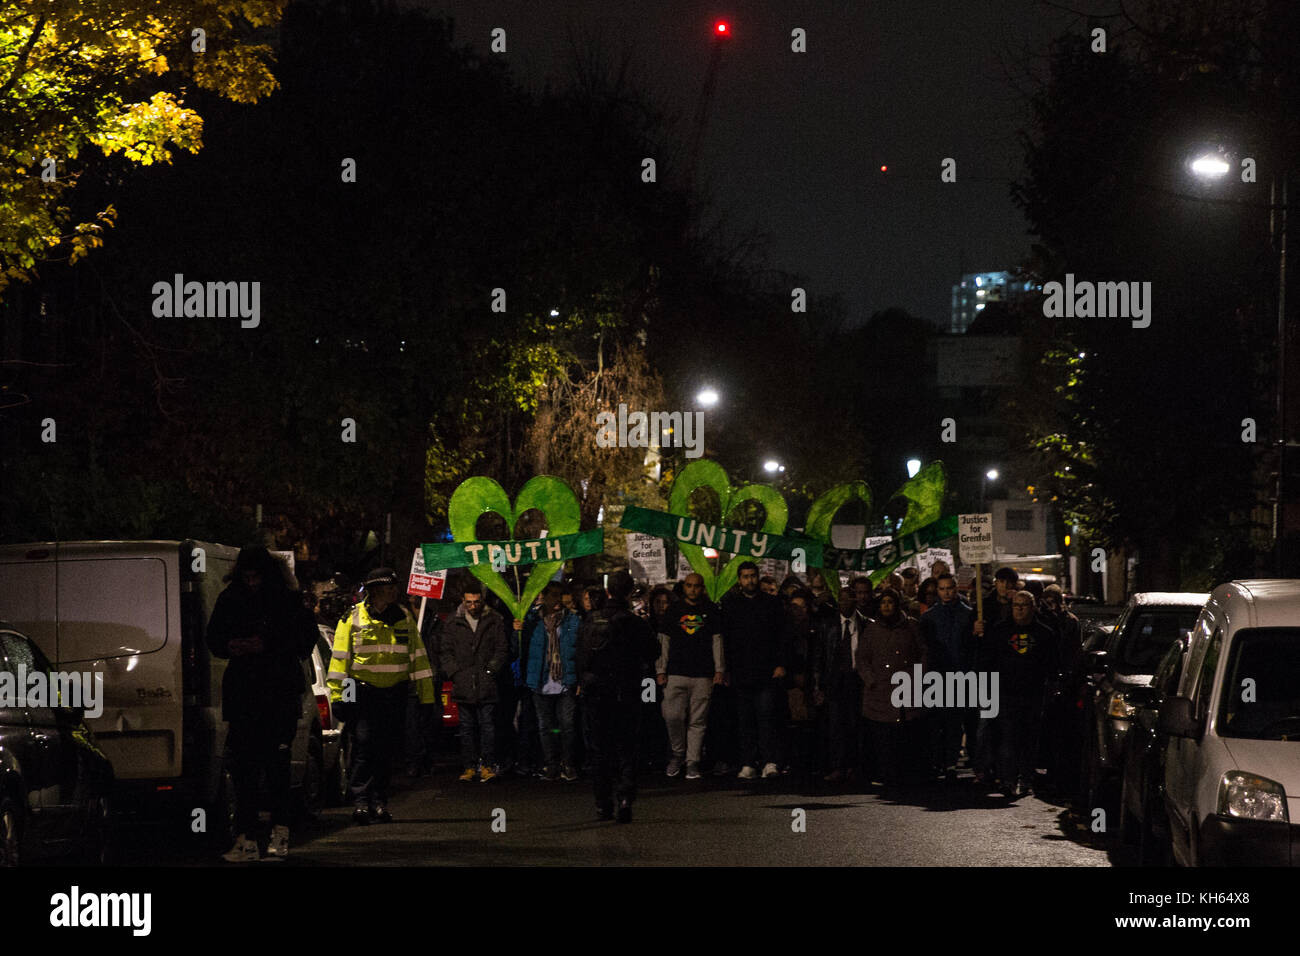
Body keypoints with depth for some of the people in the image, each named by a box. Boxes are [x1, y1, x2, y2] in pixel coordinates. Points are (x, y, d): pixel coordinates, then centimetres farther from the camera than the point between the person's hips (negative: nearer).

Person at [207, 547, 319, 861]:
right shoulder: (230, 600, 10)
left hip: (280, 692, -2)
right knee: (243, 766, -4)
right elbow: (214, 639, 16)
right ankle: (246, 841, -6)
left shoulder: (287, 600, 2)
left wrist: (267, 645, -13)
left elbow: (306, 637, -3)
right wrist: (229, 646, -6)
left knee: (276, 764, -2)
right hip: (242, 691, 2)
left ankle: (280, 834, 10)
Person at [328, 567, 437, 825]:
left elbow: (417, 656, 13)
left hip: (395, 694, 4)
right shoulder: (353, 618, -2)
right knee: (364, 746, -10)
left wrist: (426, 695, 9)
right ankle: (360, 801, -9)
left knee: (387, 750, 5)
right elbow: (340, 657, -3)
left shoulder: (403, 618, 9)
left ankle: (379, 801, 12)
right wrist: (337, 693, -9)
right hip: (362, 692, -4)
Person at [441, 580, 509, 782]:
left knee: (487, 725, -2)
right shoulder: (455, 624, 9)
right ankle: (469, 767, 9)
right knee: (467, 727, 6)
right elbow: (447, 651, 11)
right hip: (463, 686, 2)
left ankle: (488, 766, 1)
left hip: (487, 684, -2)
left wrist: (491, 670, -7)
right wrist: (454, 673, -1)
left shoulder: (495, 622, 3)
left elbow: (502, 650, 3)